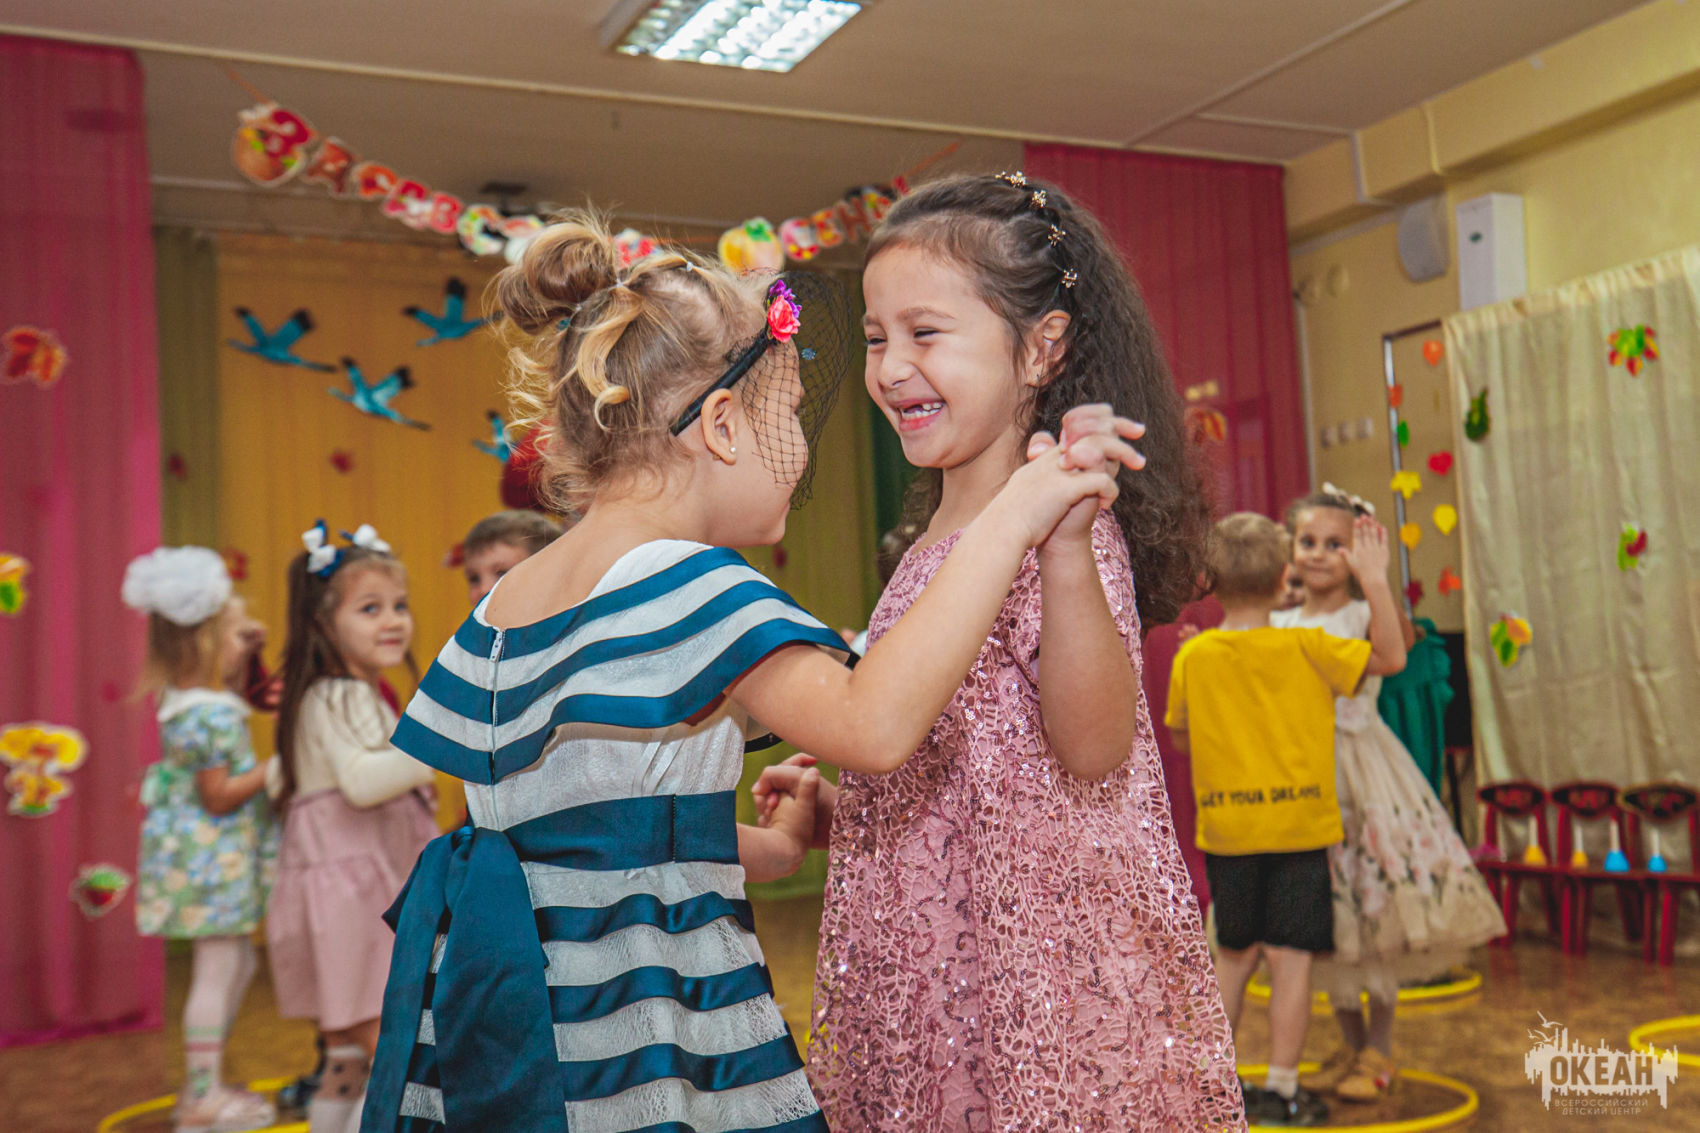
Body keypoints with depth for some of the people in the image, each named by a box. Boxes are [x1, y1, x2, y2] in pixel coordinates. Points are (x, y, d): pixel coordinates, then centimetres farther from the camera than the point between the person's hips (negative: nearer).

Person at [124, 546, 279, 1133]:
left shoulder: (186, 697, 6)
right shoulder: (212, 716, -24)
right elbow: (219, 797, -22)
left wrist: (245, 648, 15)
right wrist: (275, 768, -17)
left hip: (204, 855, 10)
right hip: (213, 858, -10)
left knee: (235, 965, 18)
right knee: (218, 970, -2)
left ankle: (205, 1082, 28)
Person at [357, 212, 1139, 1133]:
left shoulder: (506, 601, 9)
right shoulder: (688, 585, -17)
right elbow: (875, 725, -31)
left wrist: (763, 846, 21)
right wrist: (1006, 523, -26)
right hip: (656, 1048, -8)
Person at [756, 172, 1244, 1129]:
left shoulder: (1058, 523, -14)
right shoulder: (937, 544, 12)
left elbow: (1094, 747, -30)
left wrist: (1065, 548, -41)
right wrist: (837, 810, 12)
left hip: (1040, 977, -8)